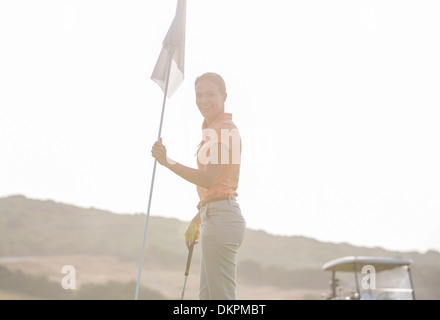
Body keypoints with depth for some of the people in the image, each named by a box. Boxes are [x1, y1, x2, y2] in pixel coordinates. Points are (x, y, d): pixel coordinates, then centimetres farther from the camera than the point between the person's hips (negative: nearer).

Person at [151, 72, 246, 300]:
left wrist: (168, 162, -24)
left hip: (221, 219, -10)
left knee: (221, 297, -8)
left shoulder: (224, 130, -10)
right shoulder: (213, 129, 20)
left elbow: (208, 180, -21)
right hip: (214, 218, 10)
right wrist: (197, 219, 25)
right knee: (207, 296, 13)